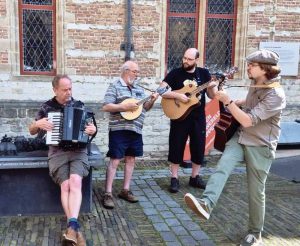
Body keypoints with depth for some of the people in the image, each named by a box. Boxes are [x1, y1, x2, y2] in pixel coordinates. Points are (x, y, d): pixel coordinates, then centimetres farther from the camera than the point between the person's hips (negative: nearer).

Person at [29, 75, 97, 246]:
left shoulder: (79, 105, 11)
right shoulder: (47, 107, 10)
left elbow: (89, 127, 17)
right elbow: (32, 131, 17)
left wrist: (93, 130, -7)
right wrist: (38, 124, -6)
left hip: (78, 151, 0)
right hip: (57, 152, 0)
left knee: (75, 181, -28)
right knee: (66, 185, -23)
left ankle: (72, 226, -36)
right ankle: (75, 229, -23)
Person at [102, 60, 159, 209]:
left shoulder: (138, 89, 16)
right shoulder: (115, 87, -5)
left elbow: (145, 108, 19)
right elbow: (106, 107, -14)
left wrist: (152, 100, 0)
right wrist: (124, 107, -21)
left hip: (135, 130, 7)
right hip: (119, 130, -7)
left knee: (131, 159, 11)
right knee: (115, 161, -6)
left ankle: (125, 190, 21)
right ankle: (108, 194, -3)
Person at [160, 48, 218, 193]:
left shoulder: (204, 73, 4)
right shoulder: (175, 73, -4)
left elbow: (212, 96, 5)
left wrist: (212, 87, -17)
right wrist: (178, 95, -22)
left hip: (198, 117, 3)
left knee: (199, 148, 8)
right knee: (176, 147, 1)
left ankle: (195, 177, 24)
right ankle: (174, 179, 12)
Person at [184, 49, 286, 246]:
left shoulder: (275, 95, -22)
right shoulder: (256, 85, 5)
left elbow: (247, 121, -27)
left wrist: (228, 101, -23)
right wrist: (236, 103, 15)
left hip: (260, 147, -7)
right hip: (240, 138, 7)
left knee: (256, 191, 3)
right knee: (222, 166, -21)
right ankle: (206, 204, -37)